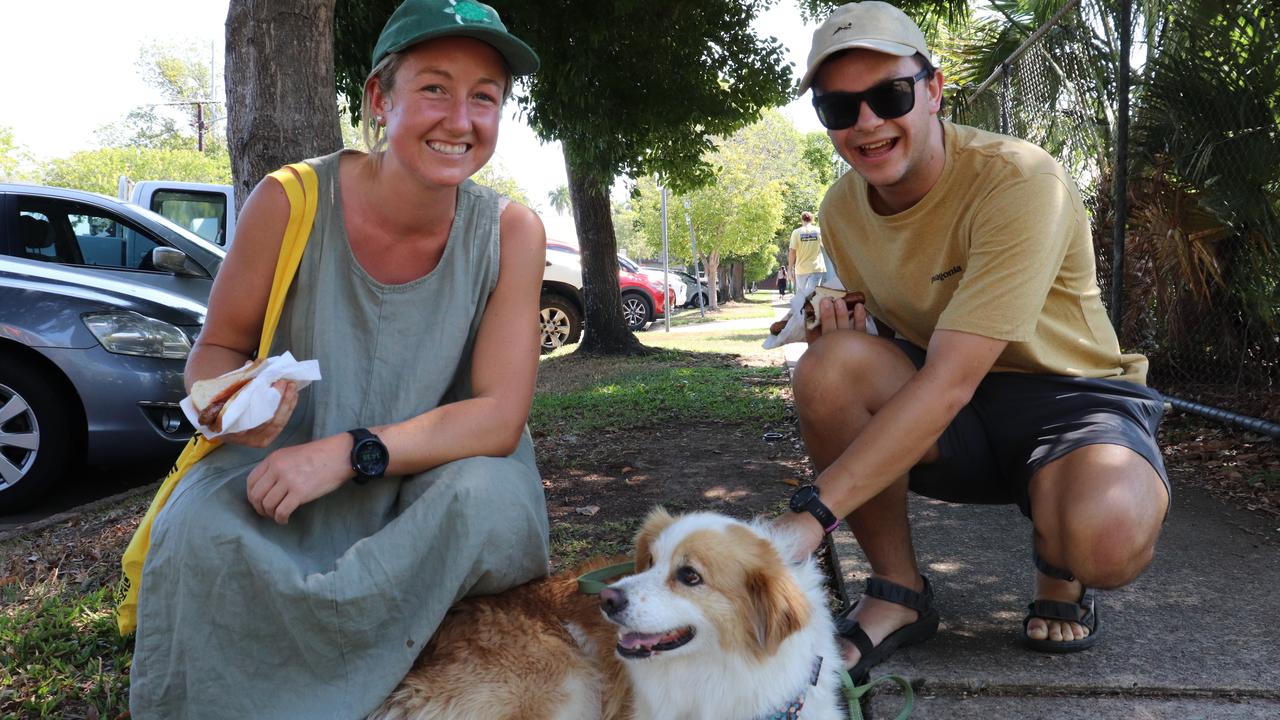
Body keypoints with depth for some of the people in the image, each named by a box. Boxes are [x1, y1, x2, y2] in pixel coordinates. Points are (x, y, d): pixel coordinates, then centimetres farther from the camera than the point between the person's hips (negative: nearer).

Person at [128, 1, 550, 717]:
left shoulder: (510, 231, -13)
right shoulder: (291, 202, -15)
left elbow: (499, 418, -17)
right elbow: (216, 350, -2)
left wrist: (350, 452, -29)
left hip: (428, 476, 1)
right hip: (284, 465, 0)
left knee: (491, 494, -32)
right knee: (198, 531, -30)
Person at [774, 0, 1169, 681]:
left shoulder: (1020, 181, -23)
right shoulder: (841, 209, -2)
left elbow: (950, 381, -32)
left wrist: (812, 511, -37)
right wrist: (838, 326, -16)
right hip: (952, 423, 5)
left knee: (1109, 535, -38)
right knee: (832, 361, -26)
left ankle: (1059, 565, 3)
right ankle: (898, 593, -9)